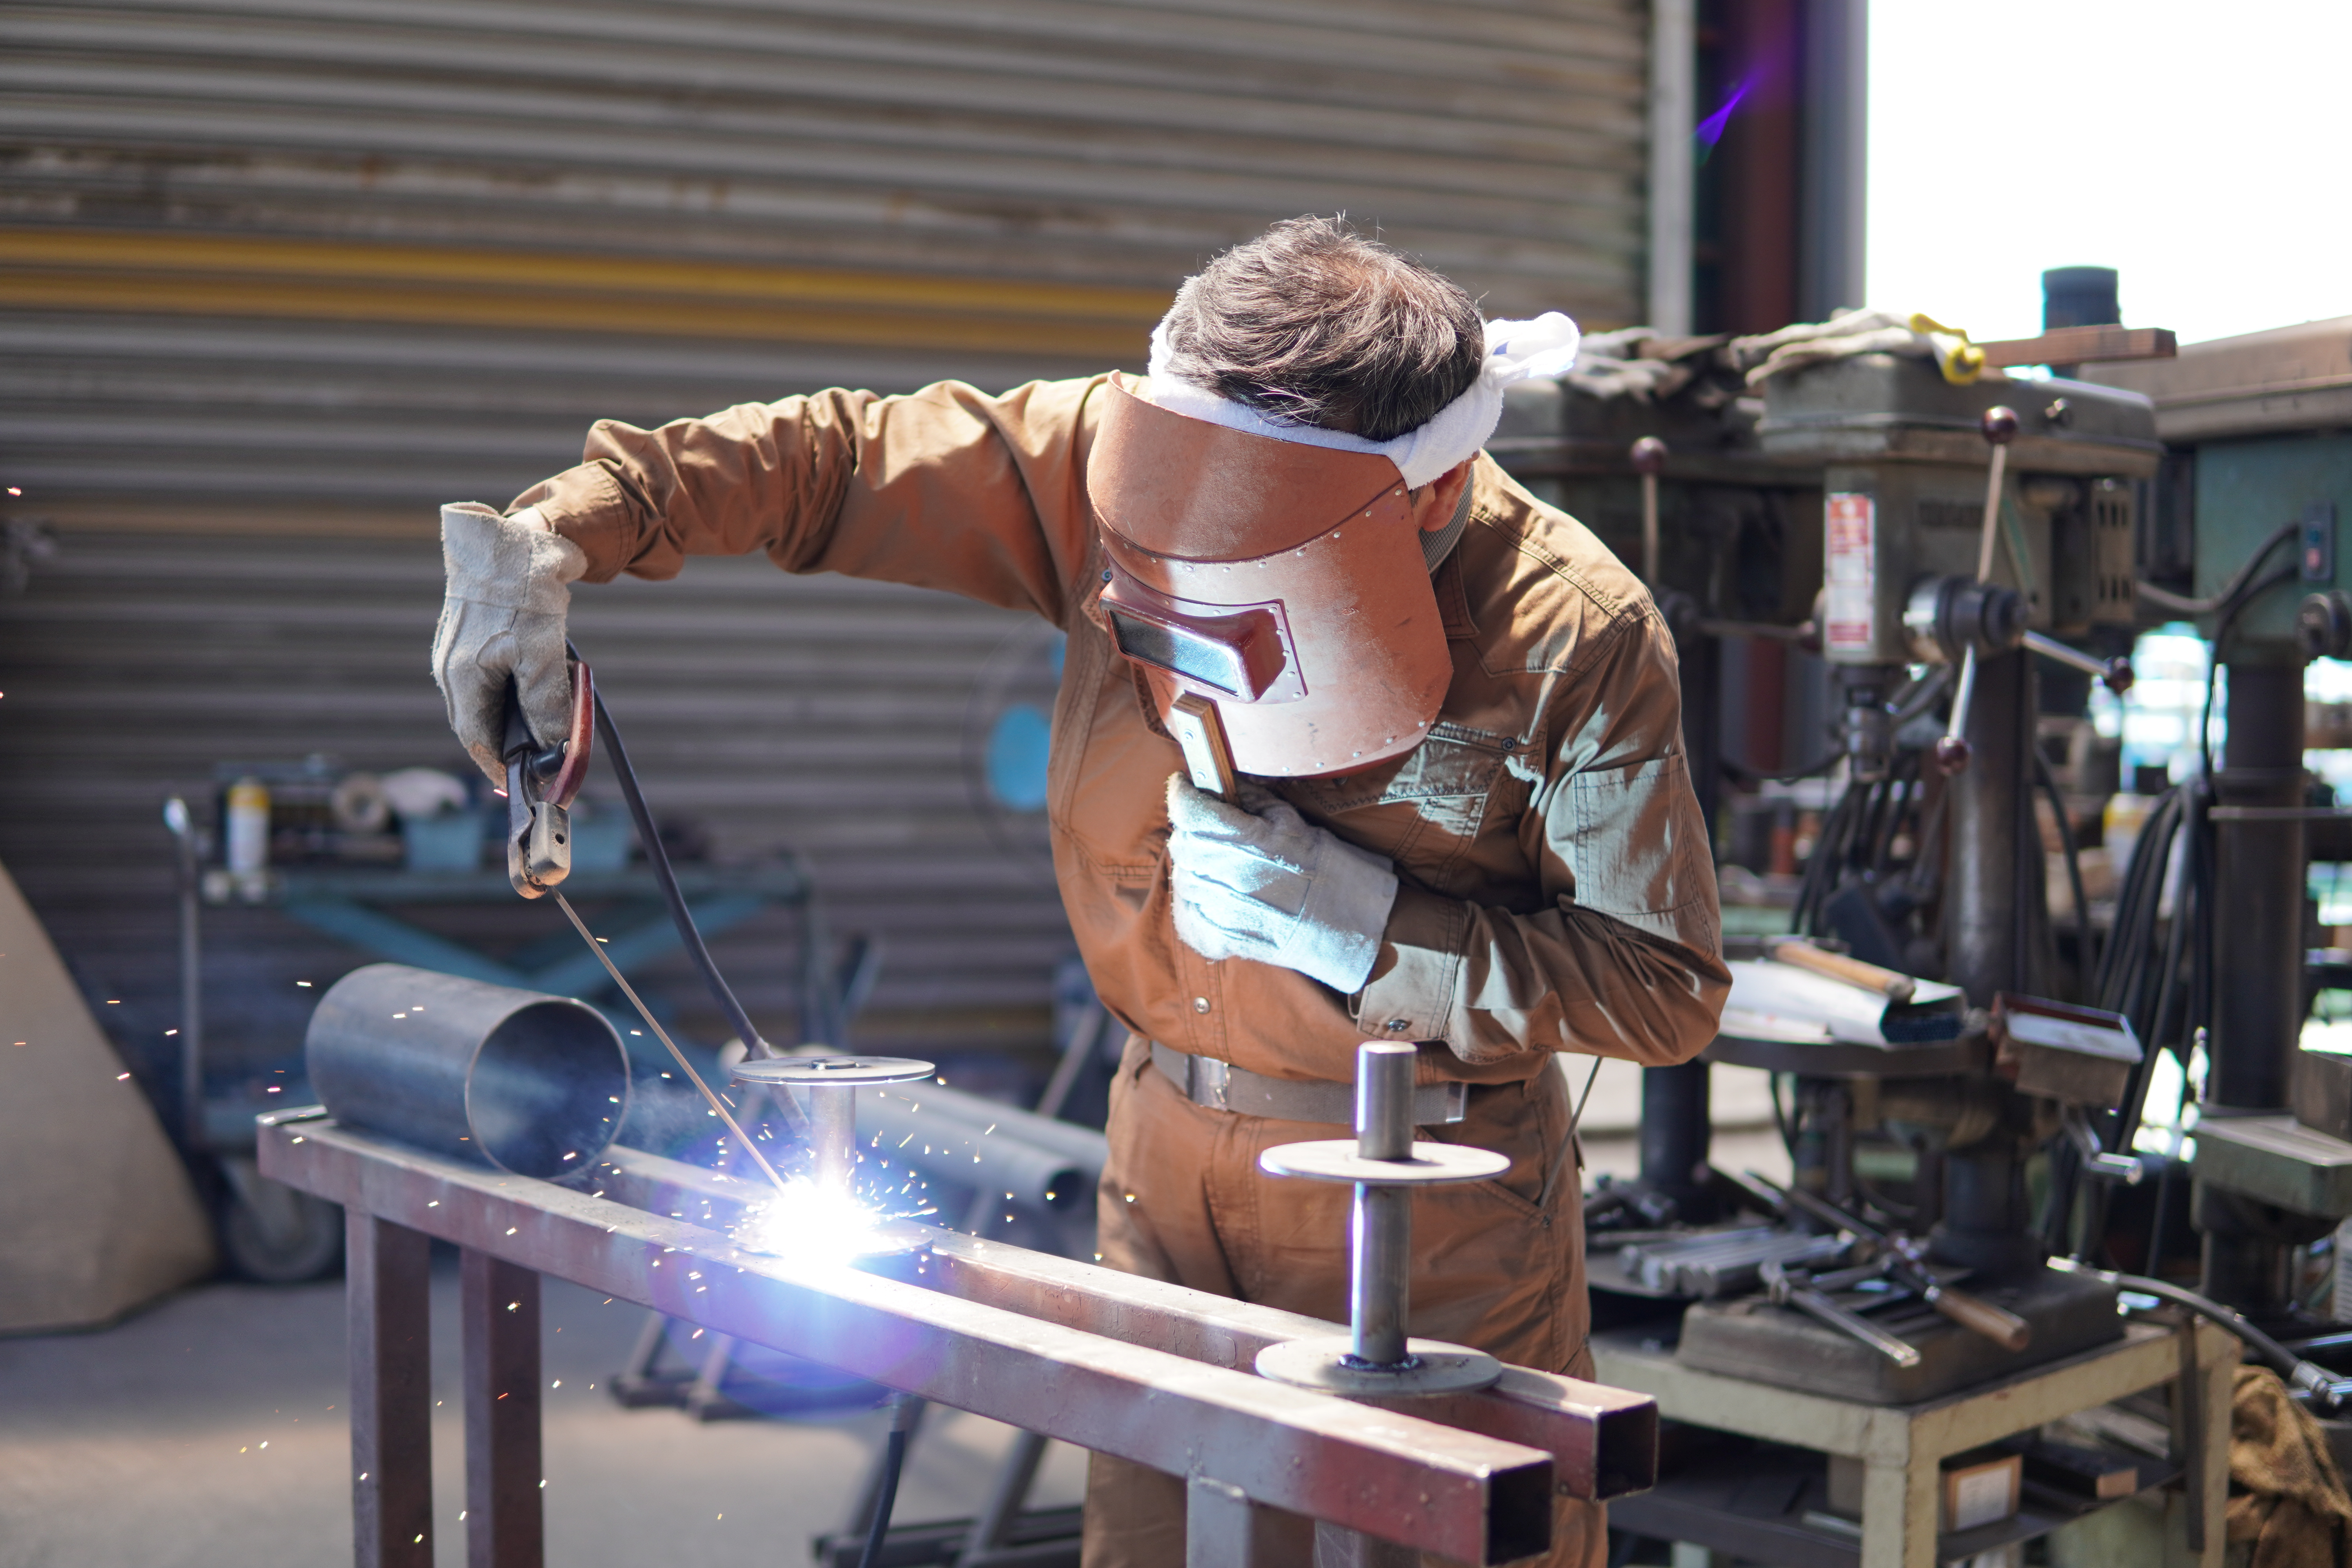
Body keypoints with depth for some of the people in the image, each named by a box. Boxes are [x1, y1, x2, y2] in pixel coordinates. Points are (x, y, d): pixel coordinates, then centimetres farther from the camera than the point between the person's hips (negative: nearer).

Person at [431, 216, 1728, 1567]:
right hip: (1169, 1150, 4)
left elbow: (1669, 991, -14)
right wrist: (549, 538, -14)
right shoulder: (1122, 463, -11)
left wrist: (1365, 925, -22)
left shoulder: (1578, 641, -19)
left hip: (1434, 1197, -3)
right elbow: (820, 459, -2)